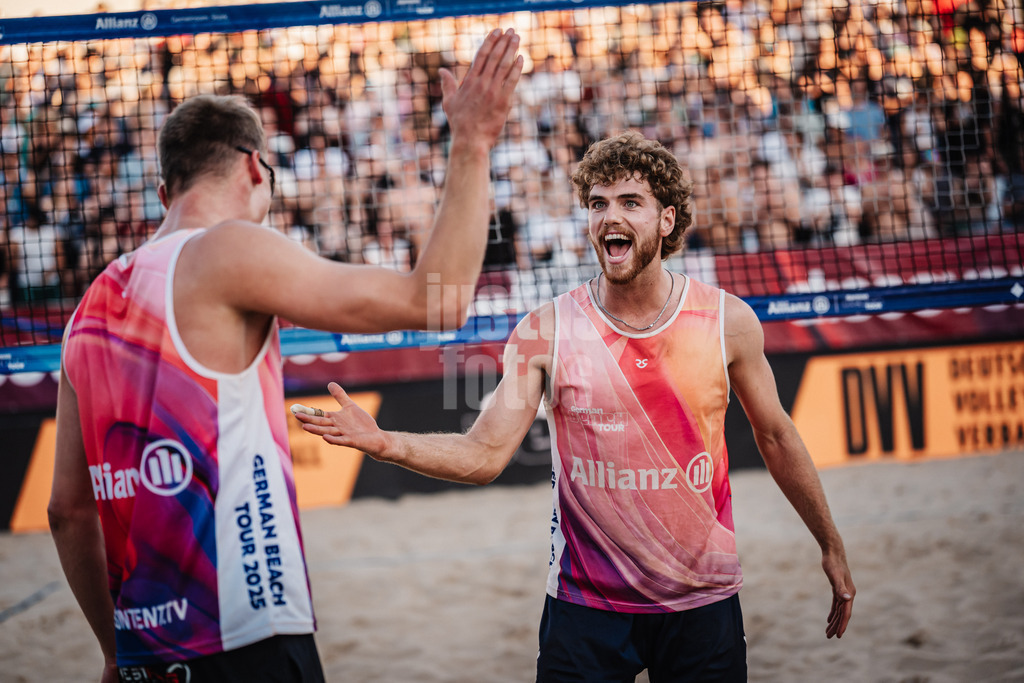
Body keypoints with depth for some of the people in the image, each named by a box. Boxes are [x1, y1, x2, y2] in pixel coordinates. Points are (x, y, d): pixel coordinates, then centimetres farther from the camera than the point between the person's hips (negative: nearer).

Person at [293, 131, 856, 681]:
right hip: (586, 603, -1)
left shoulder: (727, 322, -3)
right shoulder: (545, 333, -6)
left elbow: (775, 436, 10)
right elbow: (484, 454, -10)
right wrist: (381, 444, -27)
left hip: (702, 600, 1)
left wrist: (830, 546, 18)